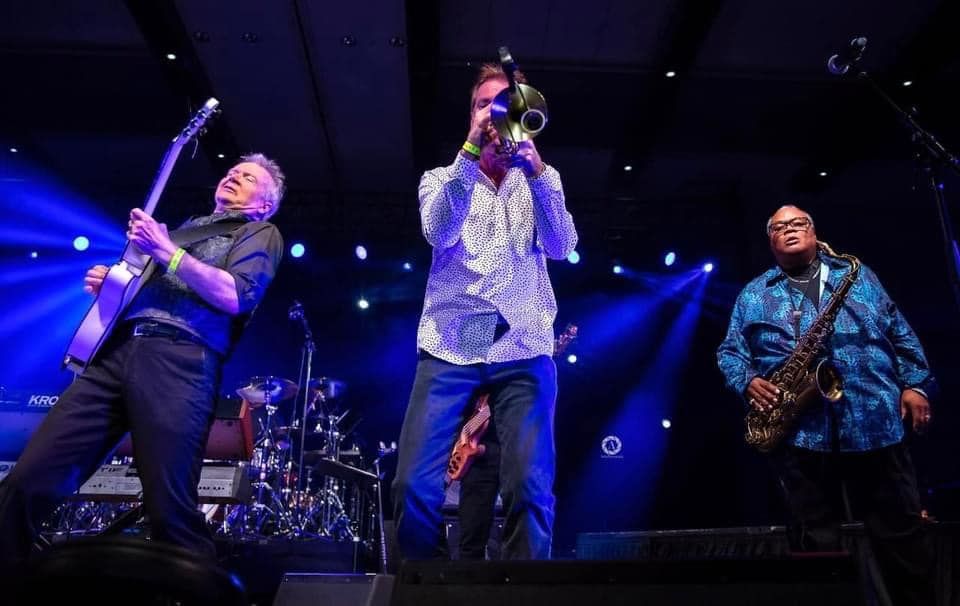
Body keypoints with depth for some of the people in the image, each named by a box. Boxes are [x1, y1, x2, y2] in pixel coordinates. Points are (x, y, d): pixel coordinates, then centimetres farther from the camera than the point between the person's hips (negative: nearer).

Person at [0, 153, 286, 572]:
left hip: (180, 362, -6)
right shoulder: (189, 225, 31)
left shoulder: (261, 234, 11)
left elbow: (235, 297, -8)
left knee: (169, 507, -8)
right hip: (116, 350, 6)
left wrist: (168, 252, -10)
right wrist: (108, 283, 13)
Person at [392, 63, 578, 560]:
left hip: (523, 348, 1)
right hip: (450, 345, 0)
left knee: (530, 488, -10)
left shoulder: (539, 183, 18)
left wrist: (535, 168, -12)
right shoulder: (442, 179, 15)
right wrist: (472, 150, -13)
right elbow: (439, 233, -7)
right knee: (414, 487, -7)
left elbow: (561, 247, 0)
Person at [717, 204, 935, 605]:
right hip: (801, 432, -1)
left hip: (876, 423, 1)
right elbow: (730, 352, 9)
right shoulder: (753, 295, 13)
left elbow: (900, 334, 15)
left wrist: (915, 384, 3)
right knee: (816, 543, 5)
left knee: (901, 532, 7)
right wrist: (748, 383, -10)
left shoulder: (857, 275, 17)